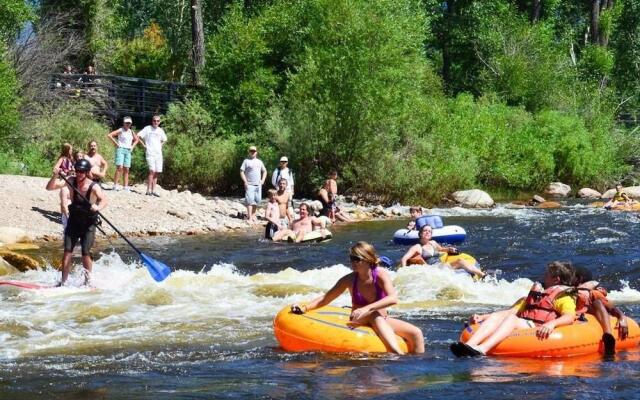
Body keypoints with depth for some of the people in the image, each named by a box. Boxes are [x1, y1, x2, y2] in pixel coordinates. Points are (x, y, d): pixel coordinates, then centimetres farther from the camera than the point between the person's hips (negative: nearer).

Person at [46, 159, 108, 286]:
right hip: (74, 221, 3)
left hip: (88, 224, -3)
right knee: (67, 251, -6)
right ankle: (63, 281, -1)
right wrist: (55, 176, -30)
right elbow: (50, 188, -11)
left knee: (85, 253, -11)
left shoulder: (94, 187, -18)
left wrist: (97, 207, -54)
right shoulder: (71, 181, -8)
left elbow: (103, 200, -33)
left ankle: (88, 281, 7)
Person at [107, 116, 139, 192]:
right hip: (121, 149, -6)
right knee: (120, 167, -17)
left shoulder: (131, 132, 13)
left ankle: (126, 187, 5)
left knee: (126, 169, 4)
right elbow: (109, 135, -13)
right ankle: (115, 185, -17)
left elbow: (136, 139, 30)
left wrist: (133, 146, 14)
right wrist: (116, 143, -11)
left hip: (128, 151, 6)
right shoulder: (120, 131, -5)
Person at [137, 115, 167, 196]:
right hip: (150, 153, -5)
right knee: (152, 171, -16)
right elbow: (139, 136, -3)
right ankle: (148, 190, -16)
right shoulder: (147, 128, 0)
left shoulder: (160, 130, 14)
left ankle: (153, 190, 8)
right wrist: (144, 145, -4)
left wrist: (161, 145, 15)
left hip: (158, 153, 5)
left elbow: (164, 140, 31)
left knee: (156, 173, 4)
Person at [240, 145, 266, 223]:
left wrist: (263, 180, 9)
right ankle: (250, 217, -11)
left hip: (258, 185, 5)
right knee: (250, 201, -10)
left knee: (257, 200, 8)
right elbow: (241, 171, -3)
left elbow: (264, 171, 24)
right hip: (249, 185, -5)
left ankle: (253, 215, 23)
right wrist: (245, 181, -12)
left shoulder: (259, 162, 14)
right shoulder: (246, 161, 0)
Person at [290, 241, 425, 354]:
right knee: (375, 315, -37)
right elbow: (326, 298, 0)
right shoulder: (350, 280, -7)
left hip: (383, 321, 1)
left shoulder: (381, 275, -11)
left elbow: (393, 298, -27)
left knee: (416, 333, -20)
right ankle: (398, 355, -50)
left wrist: (367, 309, -39)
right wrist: (305, 308, -16)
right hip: (358, 323, -1)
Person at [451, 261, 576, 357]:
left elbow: (569, 317, -9)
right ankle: (469, 345, -46)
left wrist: (551, 323, -31)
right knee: (495, 316, -19)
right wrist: (482, 317, 14)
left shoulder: (563, 297, 12)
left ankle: (482, 349, -58)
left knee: (512, 319, -32)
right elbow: (511, 311, 27)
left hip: (537, 331, -7)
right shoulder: (535, 296, 36)